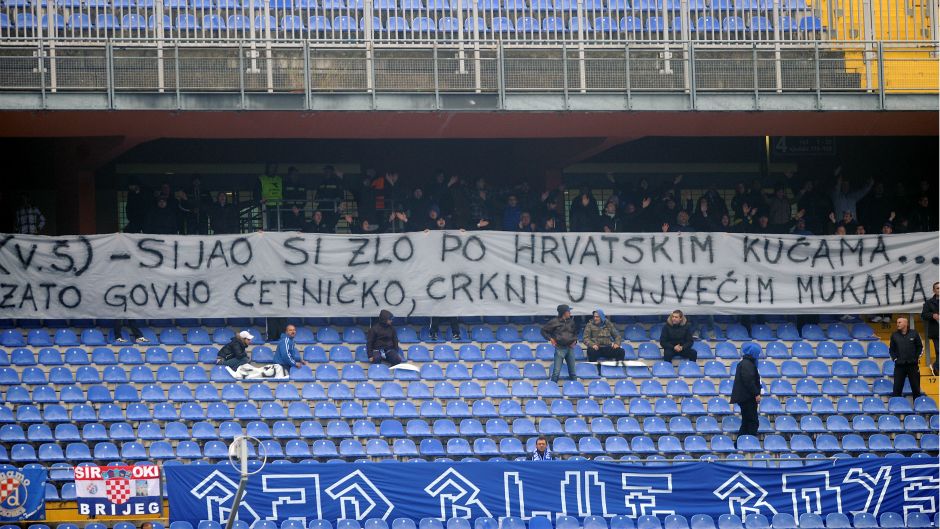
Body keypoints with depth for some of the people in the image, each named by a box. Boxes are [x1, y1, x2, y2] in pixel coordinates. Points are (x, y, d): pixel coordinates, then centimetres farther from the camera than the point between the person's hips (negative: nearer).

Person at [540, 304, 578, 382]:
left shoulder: (571, 322, 9)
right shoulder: (554, 322, -4)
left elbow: (575, 332, 26)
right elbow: (543, 330, 3)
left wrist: (574, 339, 8)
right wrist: (550, 339, -5)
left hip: (570, 348, 4)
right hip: (560, 349, -4)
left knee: (572, 371, 9)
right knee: (557, 371, -6)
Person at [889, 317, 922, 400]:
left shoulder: (914, 334, 1)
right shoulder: (894, 335, 4)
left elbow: (920, 347, 8)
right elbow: (891, 349, 10)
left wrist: (917, 357, 1)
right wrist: (894, 358, -1)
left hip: (913, 365, -1)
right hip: (899, 365, 1)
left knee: (916, 387, 5)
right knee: (897, 387, -2)